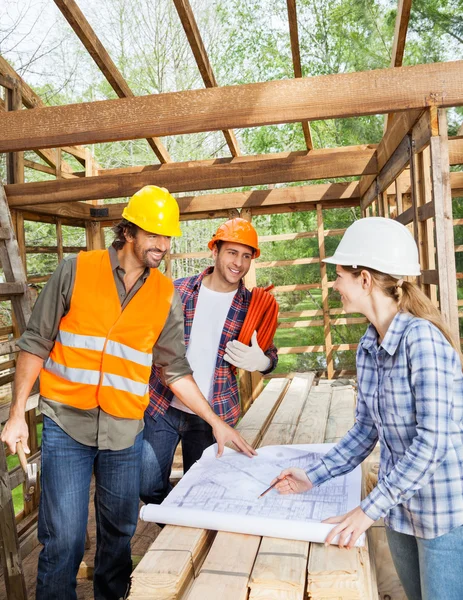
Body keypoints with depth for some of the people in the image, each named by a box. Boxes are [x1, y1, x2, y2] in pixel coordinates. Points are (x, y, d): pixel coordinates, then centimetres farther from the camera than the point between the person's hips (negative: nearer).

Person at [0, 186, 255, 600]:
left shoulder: (166, 295, 3)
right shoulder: (77, 270, -4)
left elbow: (176, 370, 7)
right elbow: (36, 343, 1)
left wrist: (215, 421, 4)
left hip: (125, 431, 3)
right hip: (67, 425, -2)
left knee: (120, 532, 14)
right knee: (64, 538, -1)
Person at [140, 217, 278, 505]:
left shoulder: (252, 306, -3)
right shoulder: (179, 290, -3)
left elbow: (270, 355, 5)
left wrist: (261, 362, -19)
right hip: (162, 408, 1)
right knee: (149, 486, 6)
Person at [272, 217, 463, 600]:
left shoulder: (421, 338, -23)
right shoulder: (367, 347, 0)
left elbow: (432, 440, -26)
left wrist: (369, 510, -24)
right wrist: (314, 478, 3)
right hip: (400, 507, 7)